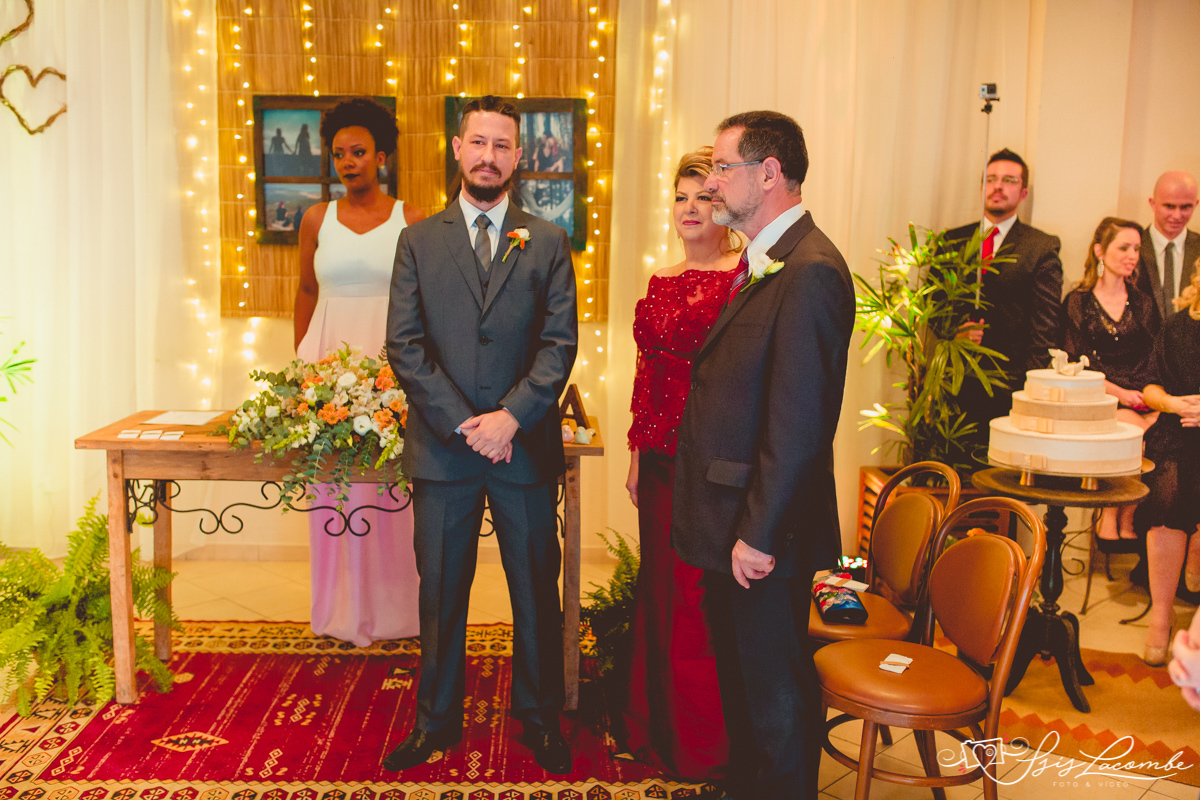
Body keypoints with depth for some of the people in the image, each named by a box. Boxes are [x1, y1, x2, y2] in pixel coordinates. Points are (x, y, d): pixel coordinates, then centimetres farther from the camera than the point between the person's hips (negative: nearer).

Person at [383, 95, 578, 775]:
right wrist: (462, 424, -11)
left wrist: (510, 416, -14)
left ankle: (540, 719, 28)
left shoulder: (548, 243, 5)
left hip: (526, 447, 0)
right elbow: (403, 345, -2)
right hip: (442, 447, 1)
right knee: (441, 593, 11)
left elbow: (561, 343, -2)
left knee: (537, 591, 10)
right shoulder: (419, 241, 6)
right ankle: (437, 721, 29)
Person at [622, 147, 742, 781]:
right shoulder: (661, 283, 12)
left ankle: (708, 745, 24)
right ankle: (656, 730, 36)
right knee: (659, 590, 17)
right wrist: (636, 455, 15)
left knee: (707, 599, 3)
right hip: (662, 461, 7)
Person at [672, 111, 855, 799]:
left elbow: (800, 423, -23)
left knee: (775, 692, 7)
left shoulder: (810, 273, -20)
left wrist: (760, 534, -20)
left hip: (764, 534, -10)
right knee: (739, 678, 24)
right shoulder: (762, 264, 13)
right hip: (734, 523, 10)